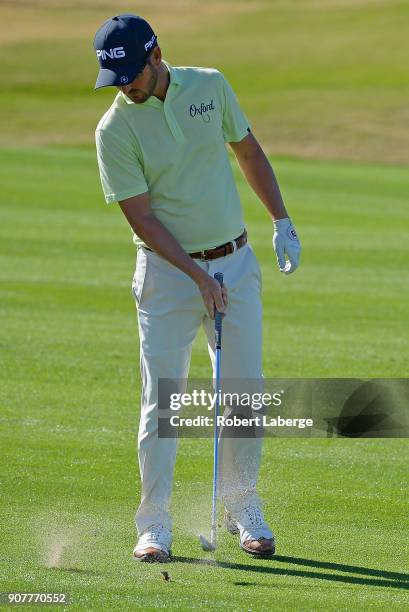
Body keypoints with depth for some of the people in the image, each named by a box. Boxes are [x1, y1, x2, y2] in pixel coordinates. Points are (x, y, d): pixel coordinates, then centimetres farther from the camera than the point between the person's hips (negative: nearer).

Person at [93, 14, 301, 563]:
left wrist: (281, 221, 9)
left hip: (237, 263, 3)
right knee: (162, 401, -5)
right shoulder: (115, 130, -12)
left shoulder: (211, 86, -2)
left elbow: (248, 149, 13)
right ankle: (154, 526, 2)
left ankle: (243, 510, 18)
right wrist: (198, 276, -19)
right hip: (168, 271, -3)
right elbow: (142, 217, -13)